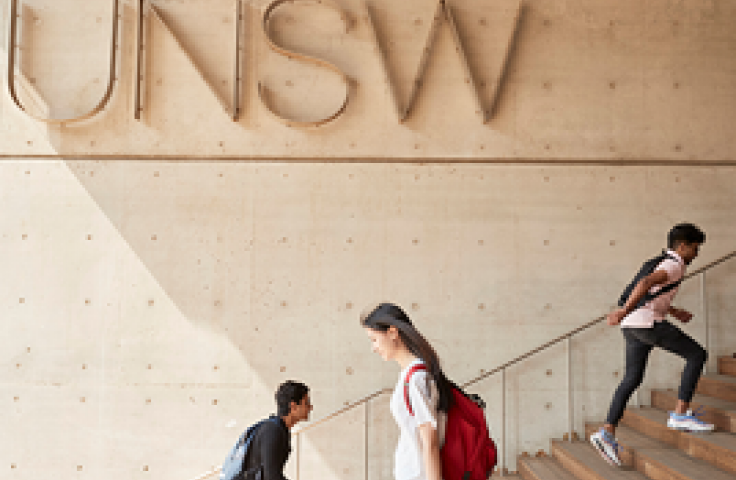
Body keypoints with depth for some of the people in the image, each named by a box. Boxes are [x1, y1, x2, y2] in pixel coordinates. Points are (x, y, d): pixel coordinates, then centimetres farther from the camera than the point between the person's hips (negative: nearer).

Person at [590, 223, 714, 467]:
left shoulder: (661, 263, 25)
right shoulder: (674, 265, -6)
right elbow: (645, 283, -24)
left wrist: (675, 312, 34)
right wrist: (624, 311, -32)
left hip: (632, 326, 10)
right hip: (647, 322, -10)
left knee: (633, 379, 11)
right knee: (697, 355, 1)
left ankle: (607, 433, 4)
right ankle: (680, 414, 0)